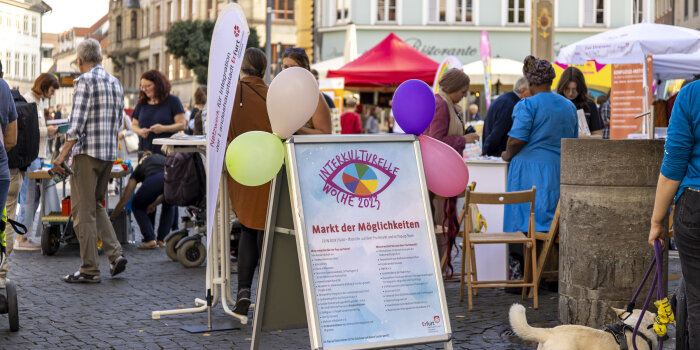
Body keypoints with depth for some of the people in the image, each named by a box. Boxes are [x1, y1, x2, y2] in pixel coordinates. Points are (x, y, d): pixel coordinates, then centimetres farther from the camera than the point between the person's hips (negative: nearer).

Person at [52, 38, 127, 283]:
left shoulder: (85, 81, -11)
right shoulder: (115, 83, 12)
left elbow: (77, 123, -18)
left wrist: (62, 156, -17)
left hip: (87, 152, -8)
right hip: (110, 153, 8)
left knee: (83, 210, -1)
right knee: (96, 205, 20)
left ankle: (90, 269, 2)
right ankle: (115, 253, 8)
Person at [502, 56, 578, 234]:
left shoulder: (527, 105, -9)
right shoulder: (569, 106, 11)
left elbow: (516, 140, -14)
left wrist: (508, 155, 4)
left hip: (531, 173, -6)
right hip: (560, 171, 6)